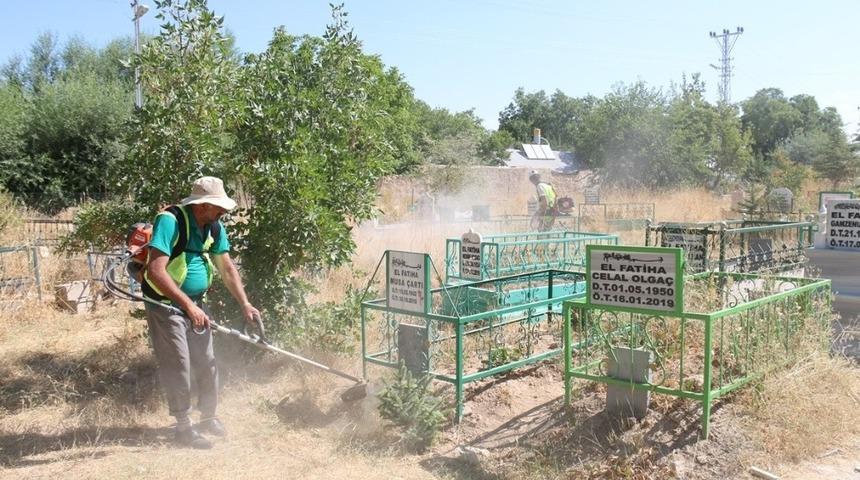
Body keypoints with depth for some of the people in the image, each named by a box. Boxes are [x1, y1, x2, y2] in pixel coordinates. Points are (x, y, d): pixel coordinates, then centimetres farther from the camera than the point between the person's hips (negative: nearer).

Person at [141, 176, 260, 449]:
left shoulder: (214, 228, -1)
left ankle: (208, 418, 28)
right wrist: (188, 306, -33)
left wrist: (245, 304, -3)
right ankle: (184, 427, 13)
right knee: (179, 366, -3)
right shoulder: (170, 221, -24)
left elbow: (227, 268, 6)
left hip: (195, 303, 7)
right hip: (165, 304, -7)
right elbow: (156, 271, -31)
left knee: (207, 363, 11)